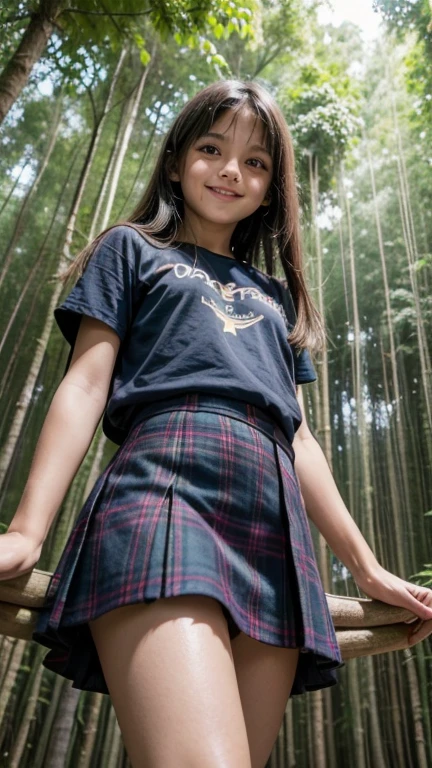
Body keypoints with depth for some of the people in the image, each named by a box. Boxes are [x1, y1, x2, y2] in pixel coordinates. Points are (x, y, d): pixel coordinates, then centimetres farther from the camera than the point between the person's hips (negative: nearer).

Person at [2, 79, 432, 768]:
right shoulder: (132, 250, 21)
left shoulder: (277, 295, 31)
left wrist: (366, 566, 21)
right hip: (167, 485, -4)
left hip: (278, 525, 5)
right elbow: (85, 385, 7)